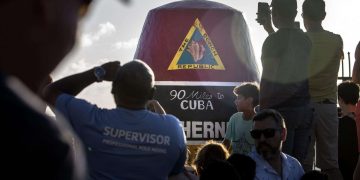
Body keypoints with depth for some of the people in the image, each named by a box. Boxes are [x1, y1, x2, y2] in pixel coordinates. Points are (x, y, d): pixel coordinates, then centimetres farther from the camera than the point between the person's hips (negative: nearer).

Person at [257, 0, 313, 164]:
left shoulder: (272, 41, -13)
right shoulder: (305, 40, 8)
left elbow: (268, 78, -16)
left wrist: (262, 105, -6)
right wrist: (270, 30, 33)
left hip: (281, 111, -6)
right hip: (304, 109, 6)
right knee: (299, 163, 8)